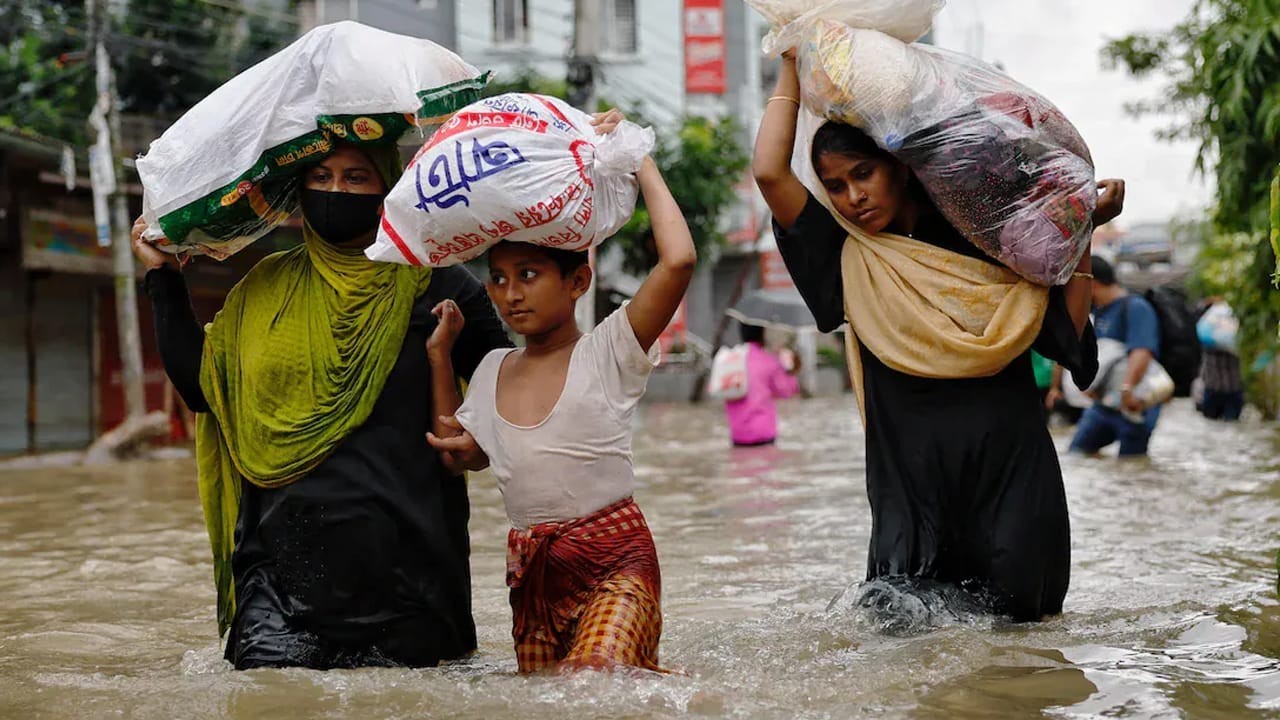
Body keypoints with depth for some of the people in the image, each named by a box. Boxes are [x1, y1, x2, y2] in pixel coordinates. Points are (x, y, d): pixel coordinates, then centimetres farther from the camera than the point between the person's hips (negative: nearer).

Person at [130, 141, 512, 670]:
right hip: (284, 550, 2)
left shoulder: (432, 286, 2)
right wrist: (163, 277, 12)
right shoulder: (268, 287, 14)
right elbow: (200, 385, 10)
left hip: (400, 552, -2)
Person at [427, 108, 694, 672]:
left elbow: (678, 260, -20)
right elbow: (459, 452, 21)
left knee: (597, 675, -29)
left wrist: (640, 162, -8)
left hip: (615, 560, -6)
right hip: (531, 573, 6)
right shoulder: (492, 371, 12)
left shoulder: (607, 353, -7)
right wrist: (440, 356, 12)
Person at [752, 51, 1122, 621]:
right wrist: (792, 71, 6)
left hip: (1010, 466, 0)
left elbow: (1067, 332, 6)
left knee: (1013, 612, -2)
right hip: (912, 482, 0)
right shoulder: (850, 261, 9)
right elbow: (769, 173, -3)